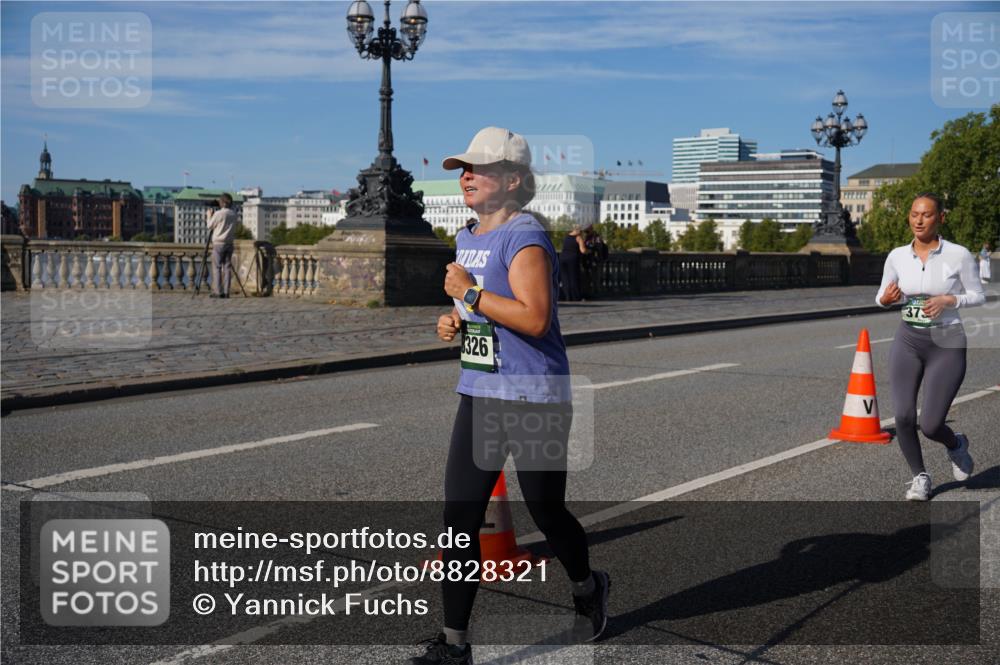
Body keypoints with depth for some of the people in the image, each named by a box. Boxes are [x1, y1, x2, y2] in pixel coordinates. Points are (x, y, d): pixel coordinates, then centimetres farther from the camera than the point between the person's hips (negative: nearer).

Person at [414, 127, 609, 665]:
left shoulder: (524, 237, -15)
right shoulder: (467, 237, 13)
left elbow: (535, 319, -27)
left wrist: (468, 293, -21)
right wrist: (454, 321, 6)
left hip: (534, 397, -8)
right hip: (477, 394, 8)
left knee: (545, 513, 8)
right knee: (459, 519, 3)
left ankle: (587, 588, 39)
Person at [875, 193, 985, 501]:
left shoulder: (958, 255, -9)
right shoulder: (897, 256, 0)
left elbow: (978, 296, -1)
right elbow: (882, 296, 9)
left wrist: (948, 300, -19)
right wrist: (886, 299, -14)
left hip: (947, 345, -3)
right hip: (908, 341, 3)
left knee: (930, 425, -7)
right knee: (903, 416, -8)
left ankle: (956, 445, 32)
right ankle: (920, 476, 18)